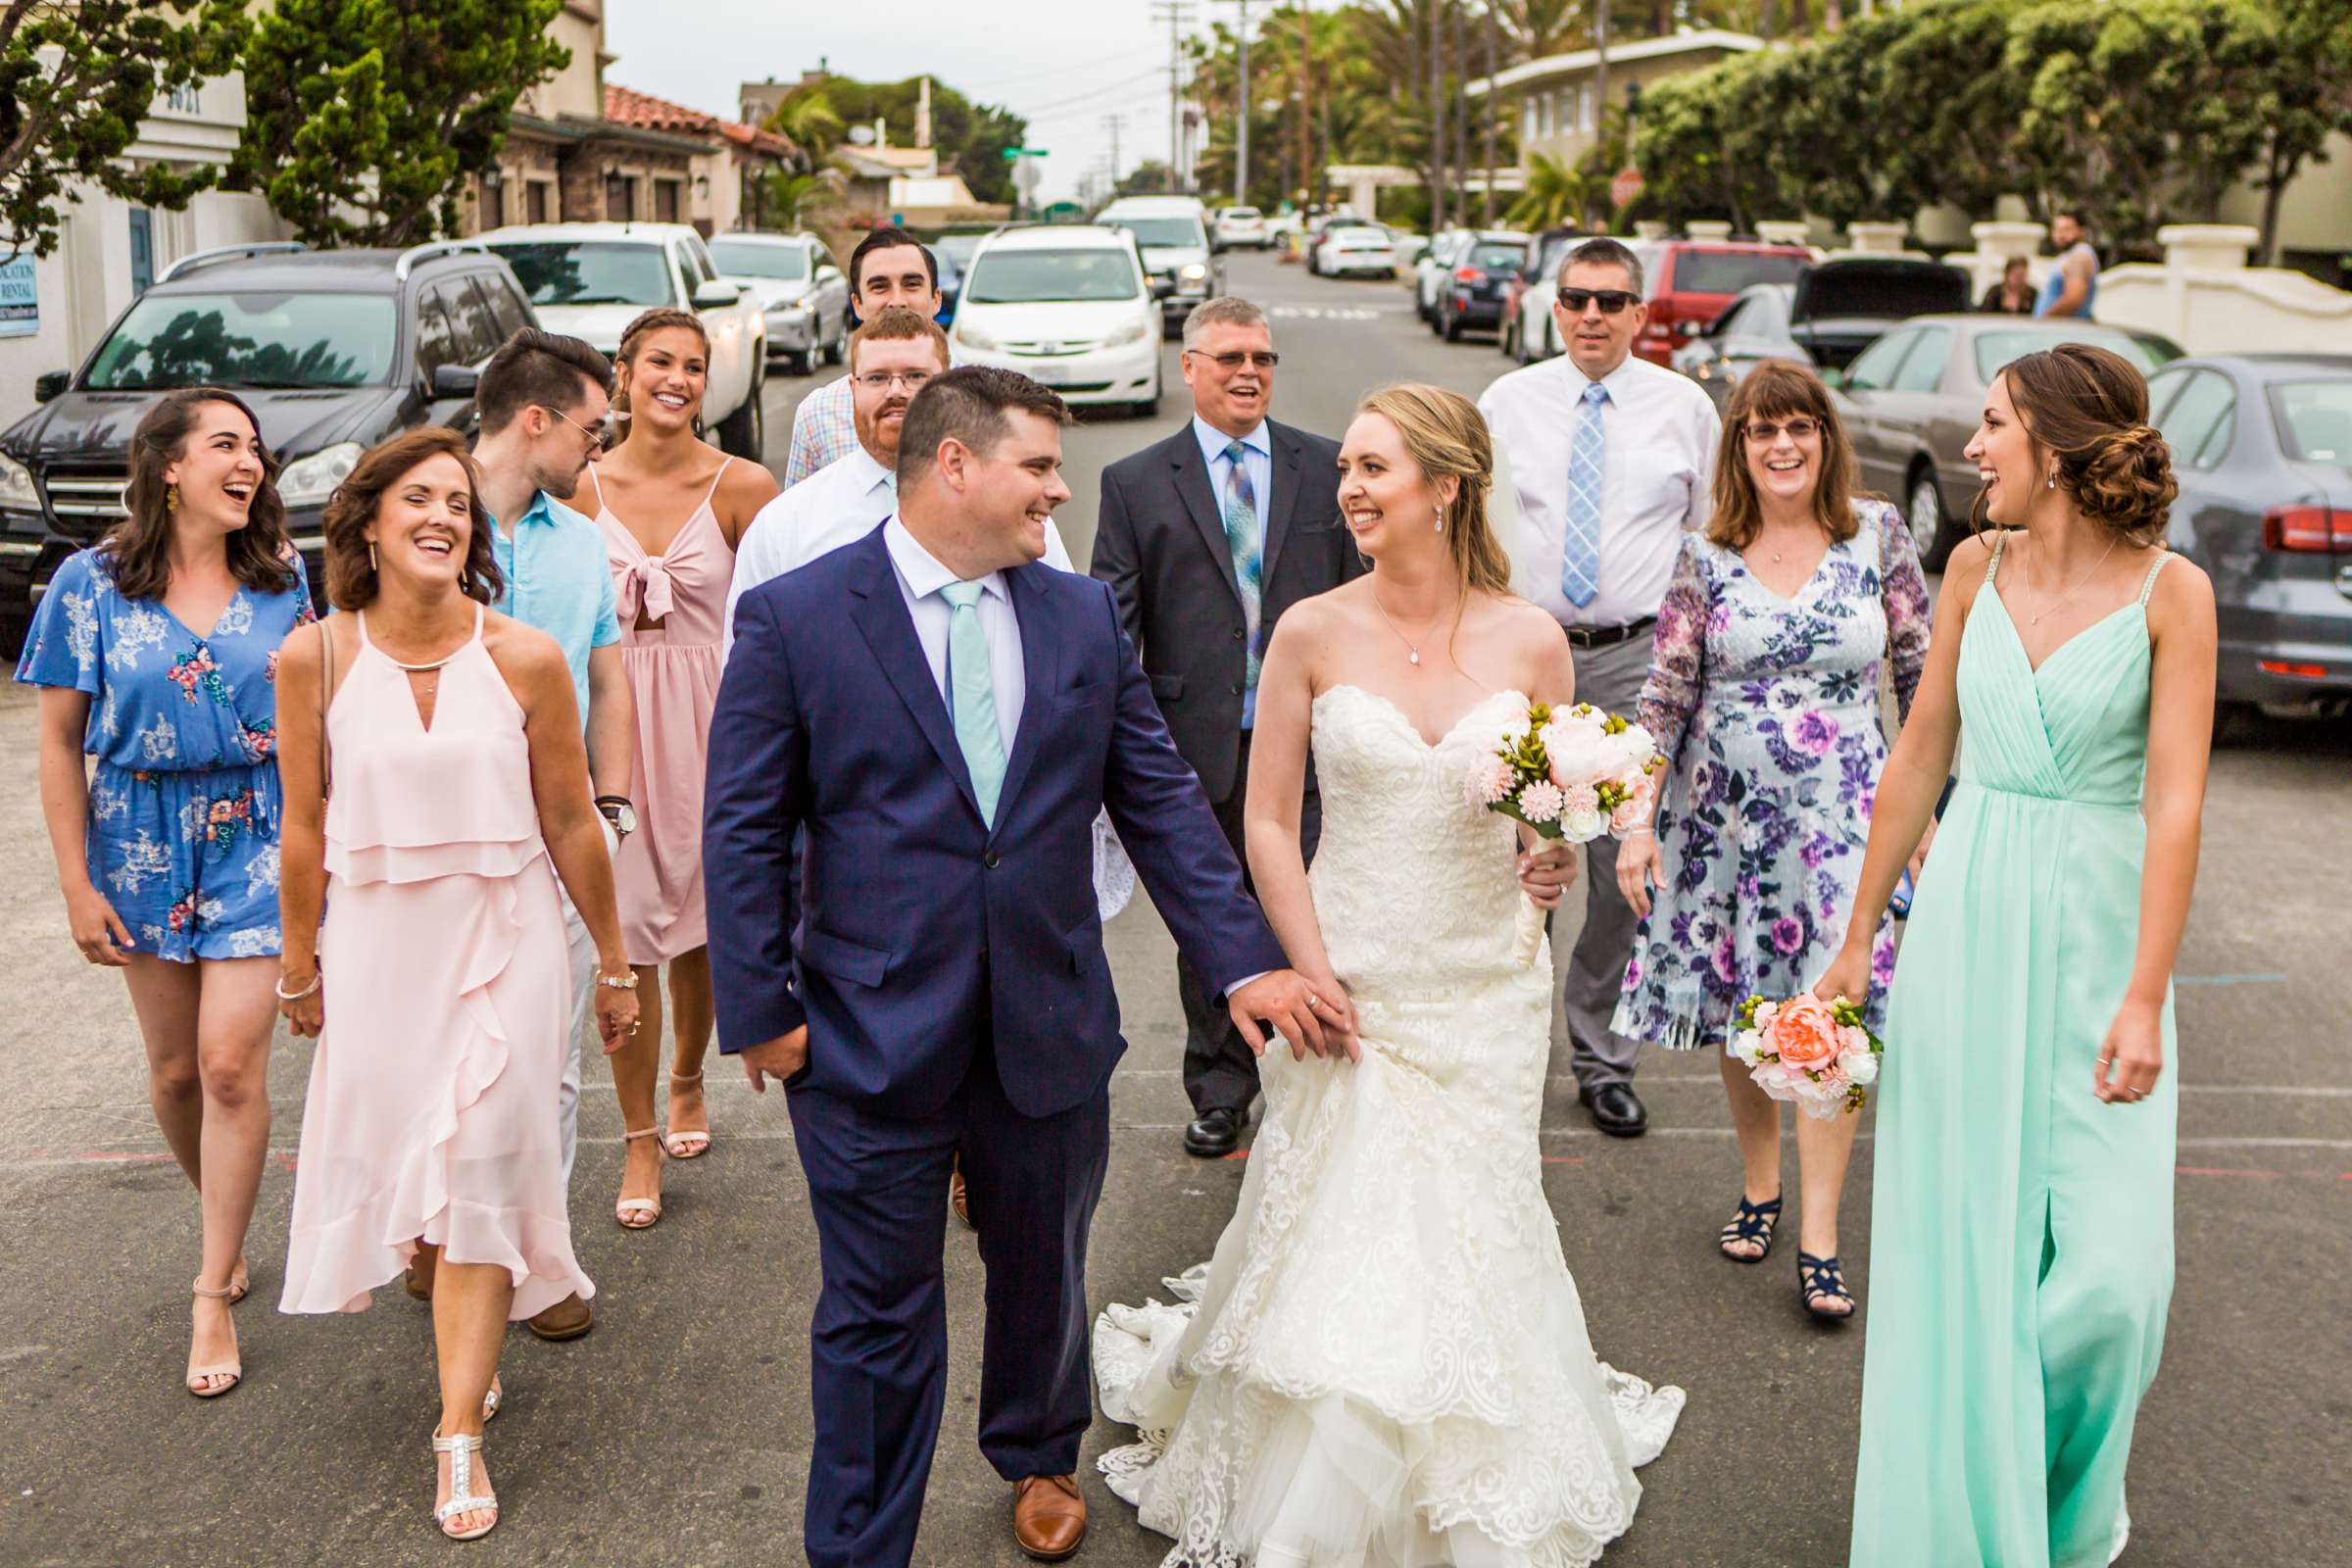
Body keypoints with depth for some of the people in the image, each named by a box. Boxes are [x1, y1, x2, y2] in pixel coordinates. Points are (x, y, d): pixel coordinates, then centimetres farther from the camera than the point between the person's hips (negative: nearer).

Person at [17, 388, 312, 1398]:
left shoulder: (282, 581, 1)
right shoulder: (92, 584, -4)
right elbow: (60, 745, -1)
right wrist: (76, 884, -4)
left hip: (258, 841, 0)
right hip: (143, 842, 1)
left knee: (231, 1061, -8)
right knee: (174, 1070, 10)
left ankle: (213, 1295, 4)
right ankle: (225, 1223, 36)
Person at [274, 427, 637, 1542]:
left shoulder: (525, 657, -9)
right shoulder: (315, 655, -6)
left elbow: (570, 824, -1)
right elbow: (304, 825, 3)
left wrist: (614, 965, 5)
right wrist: (300, 962, 9)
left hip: (503, 939, -1)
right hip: (374, 945, 2)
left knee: (481, 1168, -1)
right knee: (402, 1160, 11)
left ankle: (459, 1430, 7)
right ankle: (475, 1352, 36)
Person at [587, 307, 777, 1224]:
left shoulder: (741, 487, -4)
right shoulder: (581, 486, 2)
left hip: (705, 717, 0)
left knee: (697, 921, 12)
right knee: (622, 929, -1)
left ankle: (687, 1084, 39)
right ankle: (639, 1140, 12)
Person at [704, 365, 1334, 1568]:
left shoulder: (1083, 616, 4)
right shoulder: (793, 617, -8)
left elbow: (1160, 802, 4)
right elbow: (745, 829, -7)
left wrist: (1243, 960, -2)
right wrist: (758, 1012, -10)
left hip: (1051, 1033, 4)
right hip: (871, 1039, -4)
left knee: (1044, 1276, 23)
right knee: (879, 1315, 8)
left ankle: (1037, 1456, 51)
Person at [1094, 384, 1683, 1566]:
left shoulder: (1530, 640, -3)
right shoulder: (1312, 634, -5)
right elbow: (1267, 821, -1)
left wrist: (1557, 860, -14)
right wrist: (1311, 971, -8)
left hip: (1487, 984, 1)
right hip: (1348, 977, -1)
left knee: (1469, 1235, 11)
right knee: (1332, 1234, 4)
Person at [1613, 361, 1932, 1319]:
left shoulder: (1879, 535, 1)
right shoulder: (1705, 557, 0)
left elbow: (1920, 676, 6)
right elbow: (1666, 694, -2)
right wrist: (1638, 823, -7)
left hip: (1841, 811, -1)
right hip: (1725, 810, 1)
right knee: (1736, 1011, 10)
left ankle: (1819, 1238, 2)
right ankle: (1759, 1188, 31)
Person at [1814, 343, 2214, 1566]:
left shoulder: (2167, 590, -8)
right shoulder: (1977, 567, 4)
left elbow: (2174, 803, -11)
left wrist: (2144, 997, -17)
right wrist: (1858, 936, 12)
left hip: (2094, 934, -3)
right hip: (1965, 925, 3)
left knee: (2105, 1271, -3)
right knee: (1955, 1244, 8)